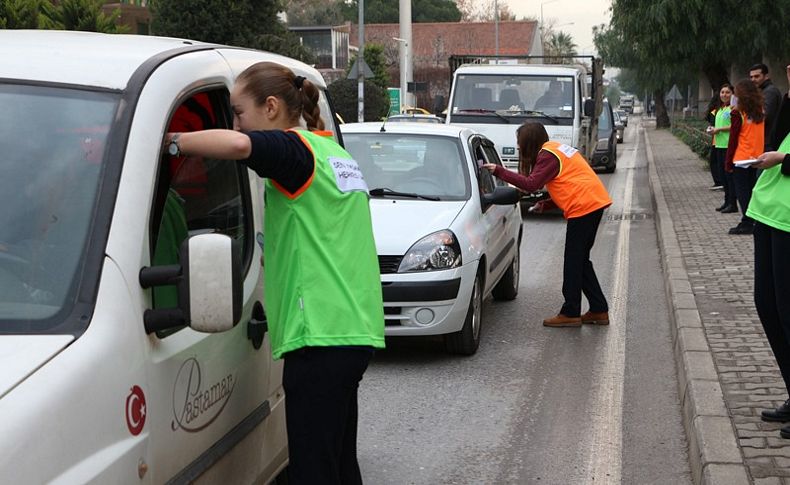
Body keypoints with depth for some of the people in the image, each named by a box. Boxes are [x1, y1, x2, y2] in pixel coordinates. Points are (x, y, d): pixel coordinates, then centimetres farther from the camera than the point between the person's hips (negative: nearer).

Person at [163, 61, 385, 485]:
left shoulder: (296, 149, -8)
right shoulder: (333, 152, 21)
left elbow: (237, 145, -31)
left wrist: (171, 141, -19)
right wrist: (274, 255, 29)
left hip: (321, 333, -10)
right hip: (354, 328, 10)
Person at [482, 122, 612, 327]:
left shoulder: (547, 156, -11)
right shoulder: (557, 148, 19)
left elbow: (531, 184, -22)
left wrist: (499, 171, -18)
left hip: (583, 207, -10)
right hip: (595, 202, 10)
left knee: (573, 261, -3)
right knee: (580, 260, 15)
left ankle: (570, 313, 2)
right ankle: (599, 310, 17)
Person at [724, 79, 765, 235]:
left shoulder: (738, 114, -10)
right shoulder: (761, 112, 5)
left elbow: (733, 140, -8)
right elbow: (764, 135, 9)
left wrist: (728, 162, -4)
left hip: (741, 159, -5)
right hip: (757, 158, 5)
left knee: (742, 193, 1)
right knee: (752, 191, 13)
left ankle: (747, 224, 1)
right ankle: (754, 222, 16)